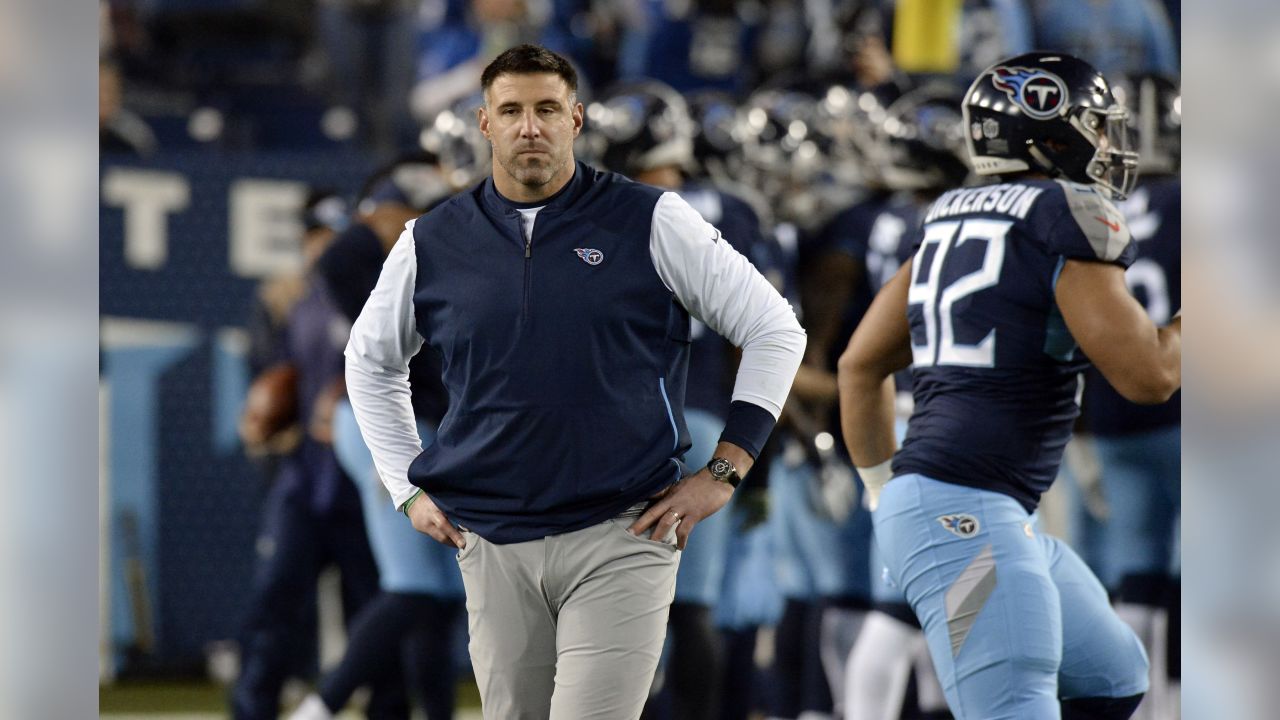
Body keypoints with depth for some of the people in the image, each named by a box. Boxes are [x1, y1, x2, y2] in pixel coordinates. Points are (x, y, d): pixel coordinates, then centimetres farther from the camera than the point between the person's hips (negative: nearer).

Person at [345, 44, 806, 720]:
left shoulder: (650, 222, 0)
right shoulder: (432, 242, 8)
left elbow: (774, 329, 5)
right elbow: (370, 360, 26)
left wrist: (722, 473, 1)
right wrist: (409, 488, 17)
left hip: (619, 537, -3)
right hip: (495, 548, 3)